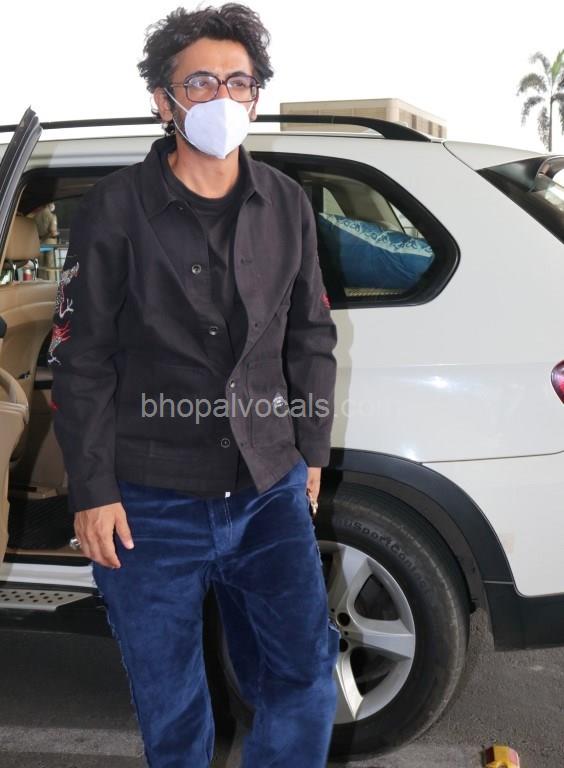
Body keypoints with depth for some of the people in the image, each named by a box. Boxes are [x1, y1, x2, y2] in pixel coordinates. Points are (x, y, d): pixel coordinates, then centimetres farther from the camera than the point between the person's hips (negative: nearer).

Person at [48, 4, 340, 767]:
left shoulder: (286, 204, 5)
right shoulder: (116, 208, -6)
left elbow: (311, 336, 12)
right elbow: (81, 359, -5)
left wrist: (310, 448, 12)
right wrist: (92, 490, -7)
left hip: (270, 490, 3)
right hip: (152, 504, -2)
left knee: (305, 675, 7)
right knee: (169, 703, 13)